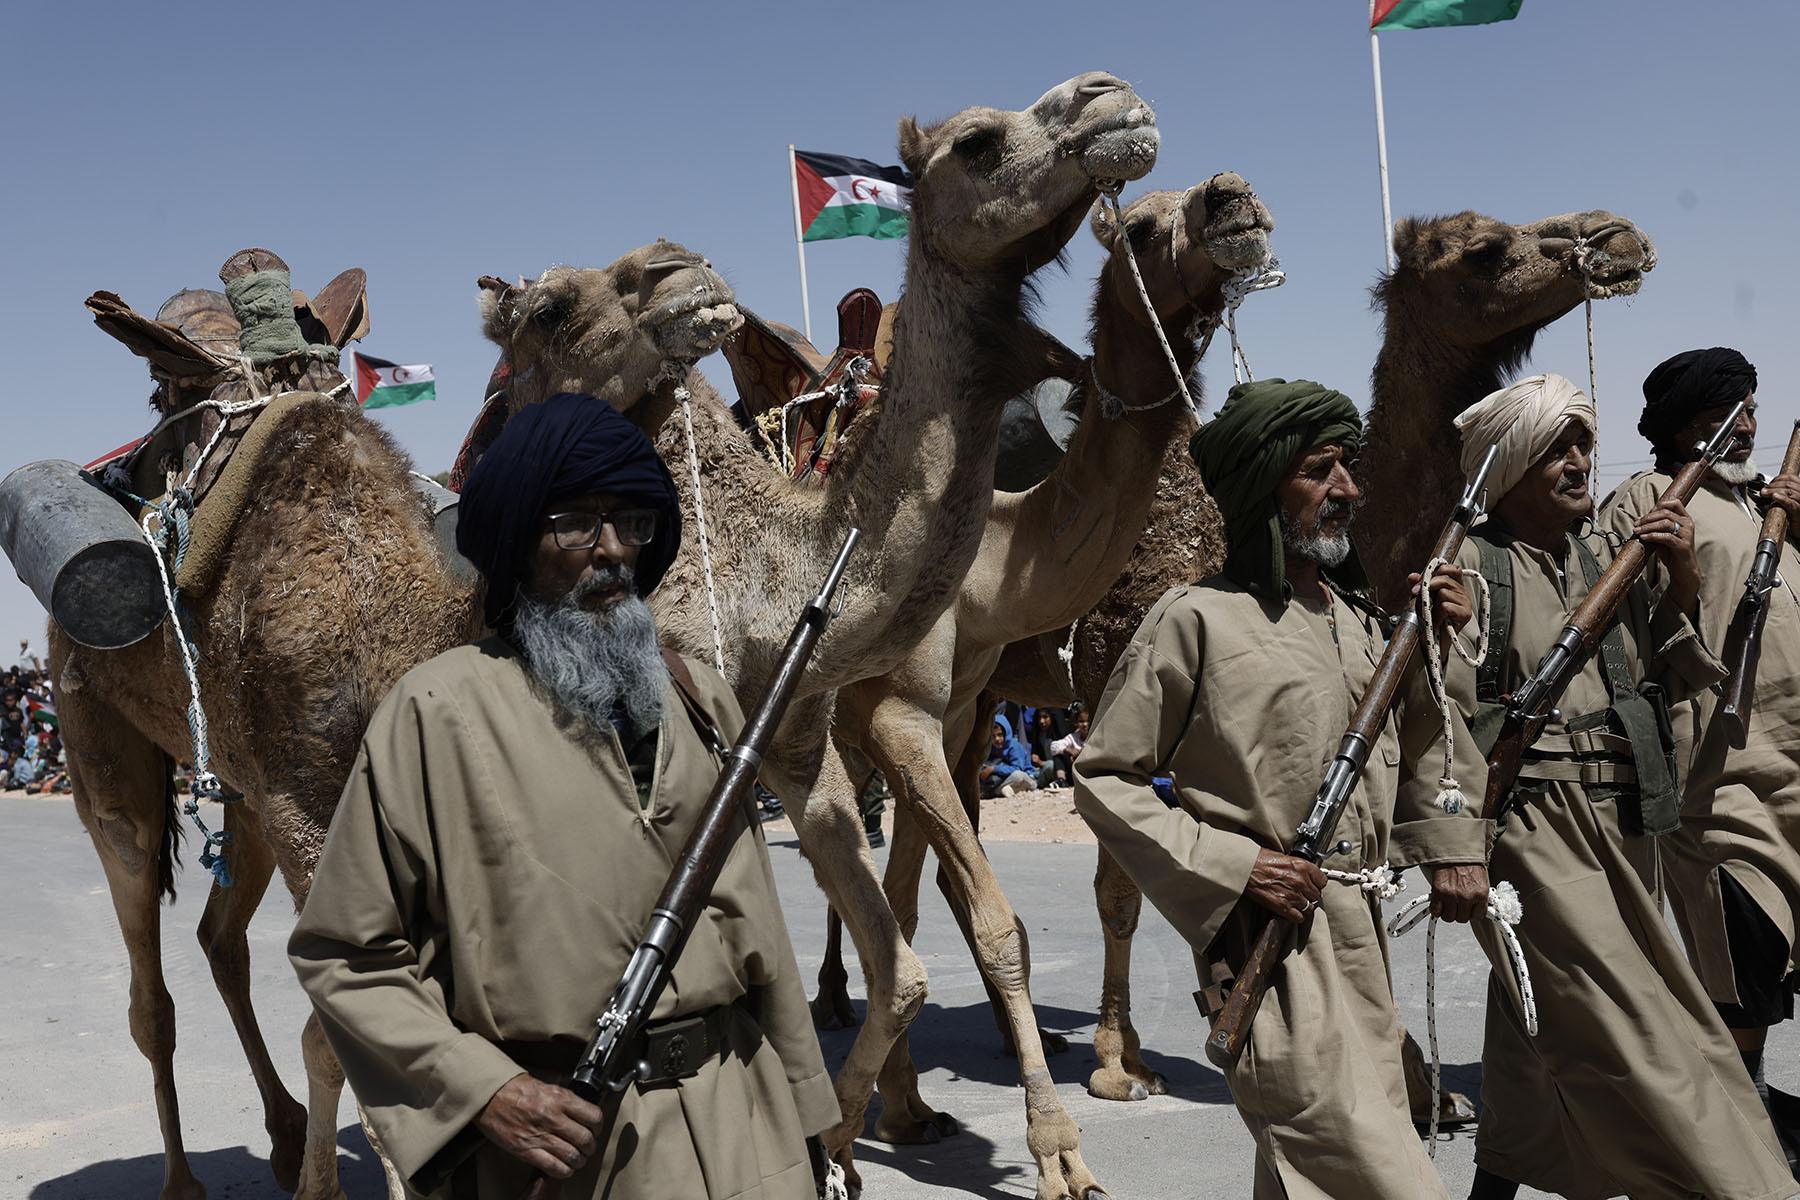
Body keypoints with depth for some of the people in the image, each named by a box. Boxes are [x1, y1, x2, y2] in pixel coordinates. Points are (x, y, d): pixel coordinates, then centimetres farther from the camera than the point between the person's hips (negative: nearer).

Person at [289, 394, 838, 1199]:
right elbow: (343, 956, -6)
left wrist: (801, 1103, 13)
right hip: (561, 1134, -4)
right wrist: (481, 1090, -15)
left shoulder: (696, 699, 6)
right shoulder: (438, 710, -9)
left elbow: (751, 911, 11)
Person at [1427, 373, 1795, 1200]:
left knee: (1542, 1030, 17)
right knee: (1635, 1041, -10)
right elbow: (1443, 713, -9)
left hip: (1621, 821, 7)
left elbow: (1670, 680, 11)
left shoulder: (1607, 557, 10)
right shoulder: (1469, 564, -7)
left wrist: (1684, 585, -3)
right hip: (1530, 822, -6)